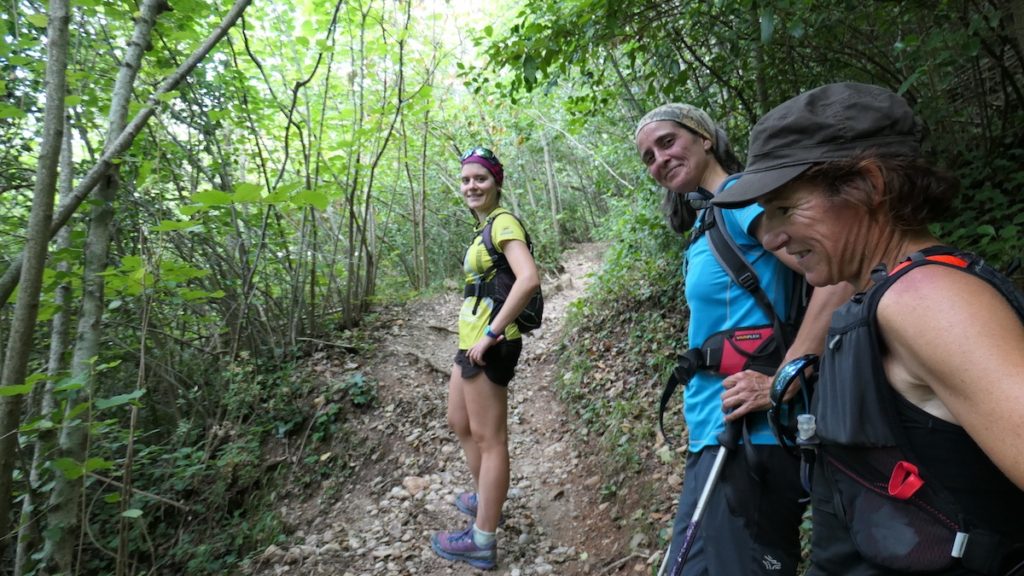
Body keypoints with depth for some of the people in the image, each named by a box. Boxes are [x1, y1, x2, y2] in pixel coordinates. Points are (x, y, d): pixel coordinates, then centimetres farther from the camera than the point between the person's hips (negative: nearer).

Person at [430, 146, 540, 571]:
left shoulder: (503, 222, -14)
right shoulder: (485, 227, 15)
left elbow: (529, 278, -29)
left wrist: (492, 333, -25)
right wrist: (478, 335, 16)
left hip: (489, 345, -11)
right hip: (471, 341, 11)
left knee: (488, 438, 0)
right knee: (459, 424, 24)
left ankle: (482, 542, 14)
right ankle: (484, 498, 43)